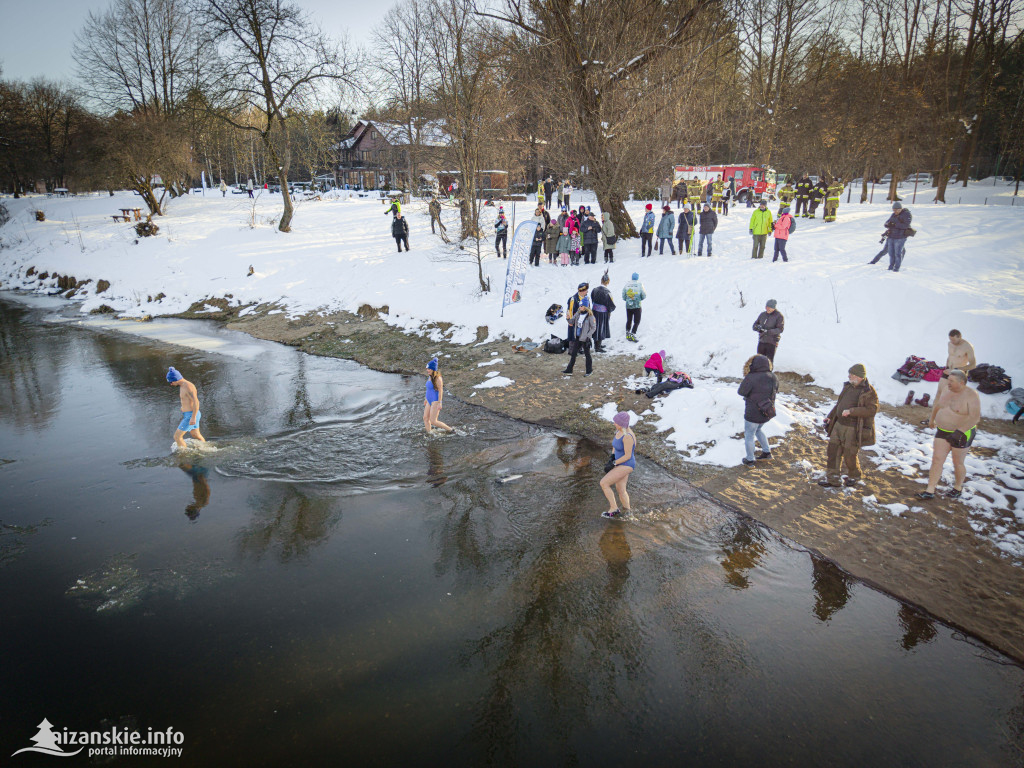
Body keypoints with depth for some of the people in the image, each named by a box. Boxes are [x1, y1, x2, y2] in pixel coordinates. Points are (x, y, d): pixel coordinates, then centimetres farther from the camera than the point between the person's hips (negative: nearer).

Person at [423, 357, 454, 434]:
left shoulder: (438, 378, -19)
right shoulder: (430, 376, 6)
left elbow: (440, 391, -19)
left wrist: (439, 403, -21)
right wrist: (426, 399, 22)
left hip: (435, 401, -9)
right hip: (430, 401, 9)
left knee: (433, 421, -8)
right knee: (425, 418, 6)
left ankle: (450, 429, 5)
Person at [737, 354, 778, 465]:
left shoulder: (751, 378, -26)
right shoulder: (773, 377, -6)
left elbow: (741, 392, -14)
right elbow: (776, 390, 11)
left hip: (753, 414, -6)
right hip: (768, 413, 6)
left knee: (749, 436, 15)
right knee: (757, 429, 32)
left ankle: (750, 460, 28)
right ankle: (767, 452, 38)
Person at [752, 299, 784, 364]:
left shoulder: (779, 316, -6)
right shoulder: (762, 314, 9)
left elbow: (780, 329, -14)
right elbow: (754, 325, 9)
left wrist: (769, 332, -28)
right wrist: (757, 327, -16)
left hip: (772, 342, -5)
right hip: (761, 341, 5)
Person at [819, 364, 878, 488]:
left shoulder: (869, 391, -14)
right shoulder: (848, 386, 9)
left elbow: (872, 410, -22)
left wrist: (851, 411, -26)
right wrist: (830, 416, 16)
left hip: (854, 429, -7)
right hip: (839, 424, 7)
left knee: (849, 455, 3)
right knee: (833, 450, 6)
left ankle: (854, 476, 29)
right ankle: (833, 479, 15)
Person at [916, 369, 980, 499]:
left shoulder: (971, 396, -19)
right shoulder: (946, 390, 1)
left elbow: (975, 417, -26)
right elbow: (938, 404, 19)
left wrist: (960, 431, -35)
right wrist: (932, 418, 28)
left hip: (961, 434, -5)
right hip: (943, 431, 6)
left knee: (958, 463, 10)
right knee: (937, 459, -1)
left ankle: (958, 488, 34)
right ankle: (930, 491, 1)